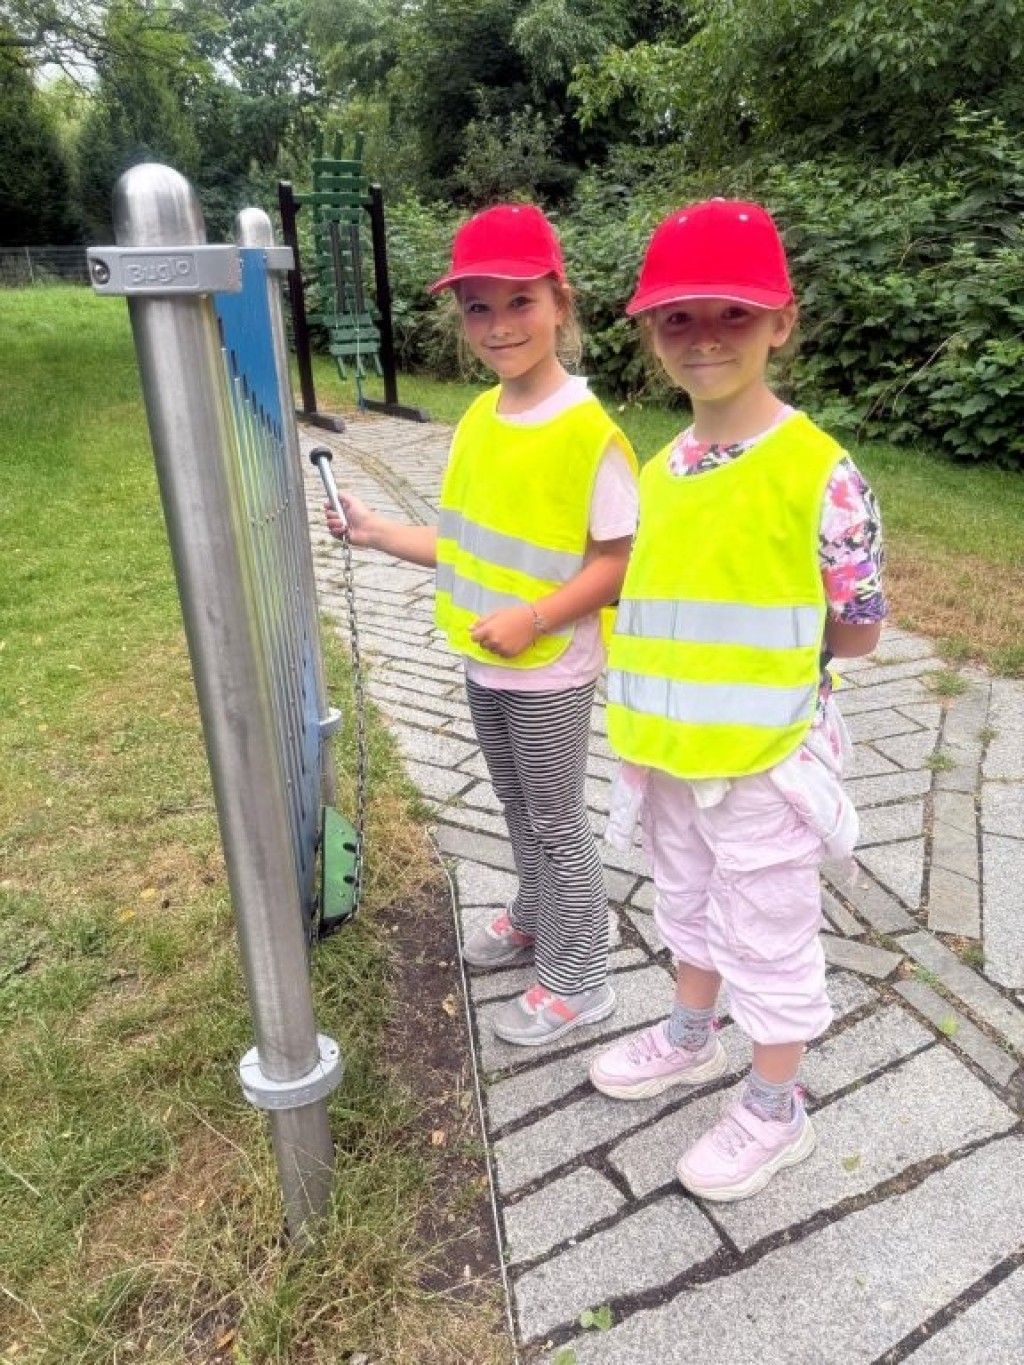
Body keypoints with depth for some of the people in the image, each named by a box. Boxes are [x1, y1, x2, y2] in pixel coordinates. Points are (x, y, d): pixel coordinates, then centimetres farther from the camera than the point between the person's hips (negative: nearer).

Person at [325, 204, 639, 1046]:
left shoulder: (589, 431, -20)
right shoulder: (479, 420, 2)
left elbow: (621, 558, -19)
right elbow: (473, 546, 9)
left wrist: (533, 620, -26)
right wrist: (379, 534, 2)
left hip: (550, 674, -7)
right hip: (482, 665, 7)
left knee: (557, 822, 8)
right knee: (519, 810, 24)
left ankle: (578, 982, 28)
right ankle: (535, 919, 48)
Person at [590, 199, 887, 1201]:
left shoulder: (819, 472, -19)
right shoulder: (660, 471, 2)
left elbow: (857, 632, -13)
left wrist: (755, 651, -7)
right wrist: (646, 708, 3)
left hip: (764, 760, -6)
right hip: (671, 752, 7)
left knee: (767, 937, 12)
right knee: (687, 905, 26)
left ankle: (775, 1111, 36)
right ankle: (691, 1037, 52)